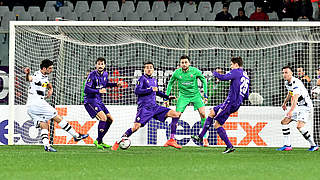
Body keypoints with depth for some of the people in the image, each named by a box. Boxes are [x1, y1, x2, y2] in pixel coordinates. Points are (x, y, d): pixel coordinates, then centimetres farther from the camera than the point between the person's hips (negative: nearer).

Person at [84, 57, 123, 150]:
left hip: (98, 101, 9)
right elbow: (86, 89, -21)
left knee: (110, 119, 9)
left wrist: (116, 84, 13)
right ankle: (99, 142, -16)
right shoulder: (92, 75, -17)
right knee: (103, 118, -24)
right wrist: (99, 91, -30)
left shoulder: (105, 74, 6)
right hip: (90, 101, -9)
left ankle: (98, 141, 18)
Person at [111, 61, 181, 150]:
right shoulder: (142, 78, -3)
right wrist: (151, 90, -18)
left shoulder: (154, 80, 17)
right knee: (136, 126, -22)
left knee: (175, 114, -3)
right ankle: (118, 143, -7)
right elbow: (137, 91, -18)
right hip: (144, 108, -7)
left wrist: (167, 97, 29)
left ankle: (171, 140, -2)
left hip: (154, 107, 7)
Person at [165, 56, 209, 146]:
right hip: (183, 96, 0)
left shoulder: (195, 71, -11)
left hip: (195, 95, 0)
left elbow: (204, 80, 3)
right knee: (176, 116, -10)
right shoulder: (177, 73, -9)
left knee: (202, 113, -16)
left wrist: (205, 95, 0)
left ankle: (205, 138, -5)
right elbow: (170, 83, 7)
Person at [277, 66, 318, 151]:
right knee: (284, 122, 5)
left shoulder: (296, 83, -23)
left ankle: (313, 145, -11)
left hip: (305, 106, -10)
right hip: (298, 107, 10)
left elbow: (295, 98, -35)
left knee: (299, 126, -23)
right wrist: (284, 103, 40)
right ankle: (287, 145, 8)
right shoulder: (287, 82, 7)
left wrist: (291, 111, -45)